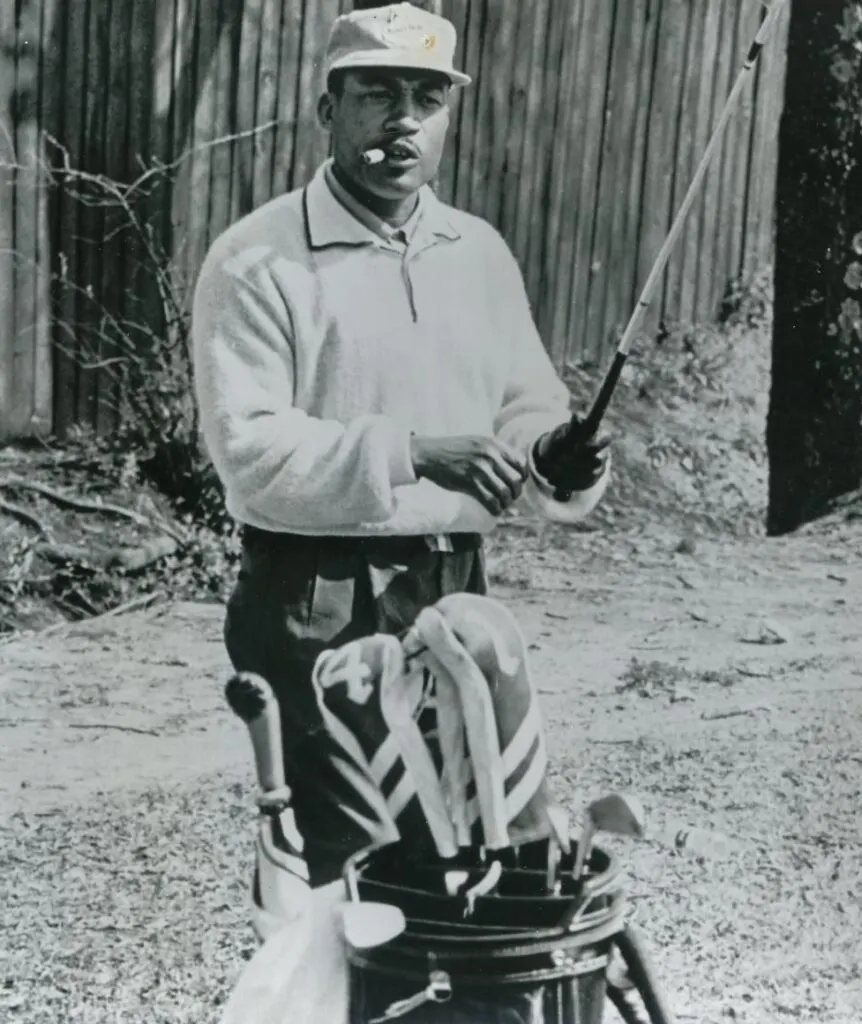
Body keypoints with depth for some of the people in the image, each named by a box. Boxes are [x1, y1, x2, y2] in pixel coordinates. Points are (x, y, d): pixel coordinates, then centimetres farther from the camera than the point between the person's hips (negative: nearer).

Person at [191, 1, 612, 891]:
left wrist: (558, 454, -12)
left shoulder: (480, 253, 10)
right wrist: (413, 454, -25)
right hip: (317, 608, -6)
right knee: (342, 870, 0)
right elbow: (248, 449, -18)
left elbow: (524, 407, 11)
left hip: (456, 596, 6)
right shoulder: (258, 260, -9)